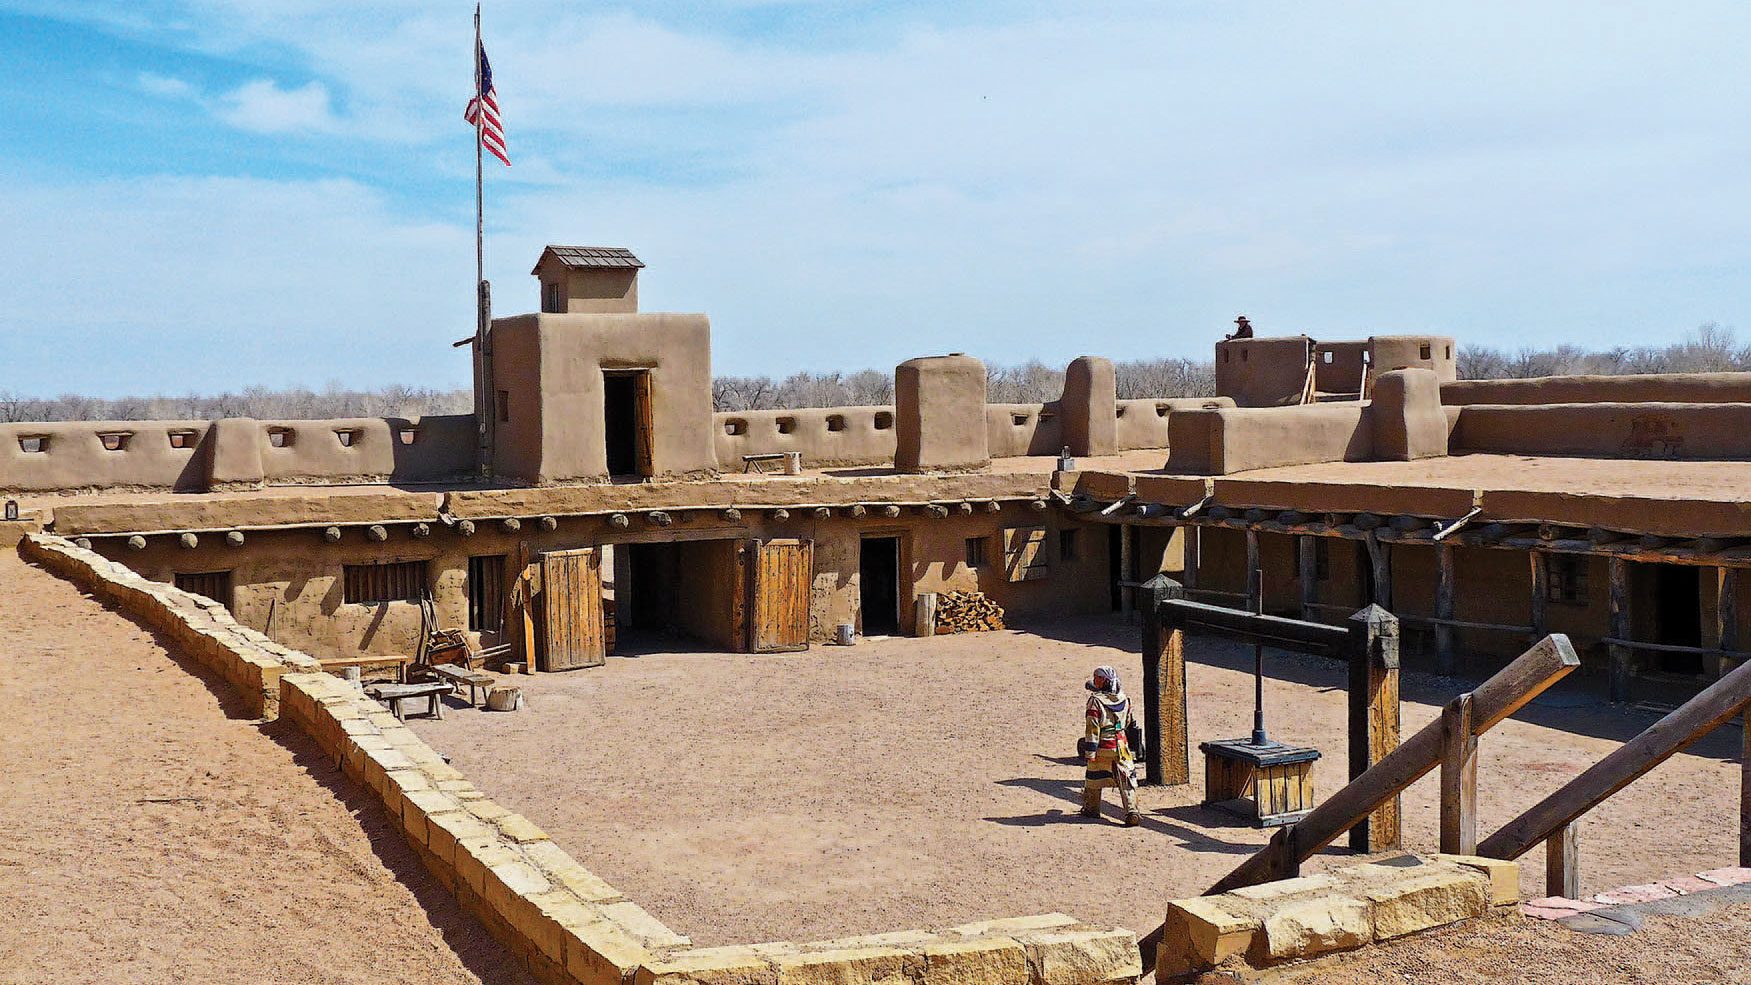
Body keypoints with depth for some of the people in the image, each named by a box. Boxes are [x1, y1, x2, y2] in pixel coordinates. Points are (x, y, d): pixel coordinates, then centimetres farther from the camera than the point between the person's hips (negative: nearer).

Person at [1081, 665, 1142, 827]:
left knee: (1093, 777, 17)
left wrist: (1091, 751, -14)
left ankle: (1091, 808, 31)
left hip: (1102, 747, -4)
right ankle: (1132, 812, -8)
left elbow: (1093, 728, -17)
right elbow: (1128, 723, 15)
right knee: (1127, 780, 5)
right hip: (1121, 745, 4)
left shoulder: (1095, 701, -16)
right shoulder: (1124, 699, 1)